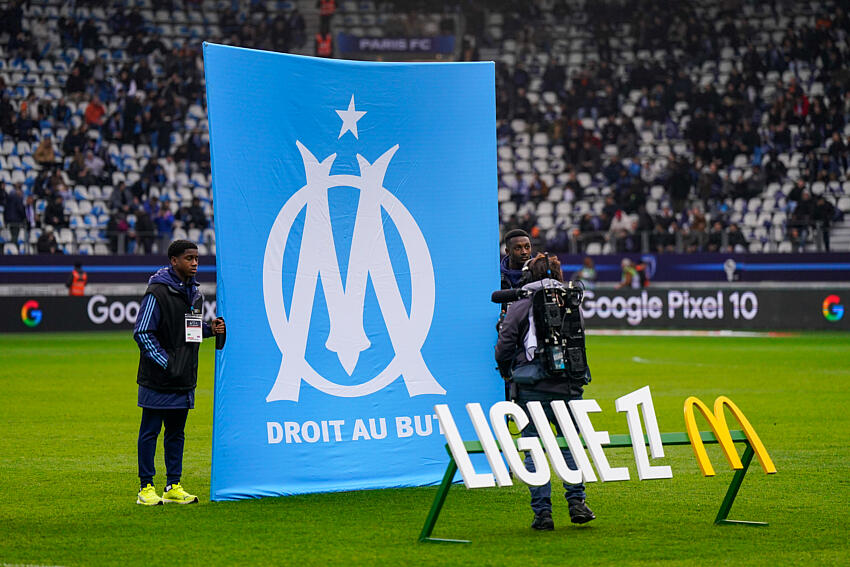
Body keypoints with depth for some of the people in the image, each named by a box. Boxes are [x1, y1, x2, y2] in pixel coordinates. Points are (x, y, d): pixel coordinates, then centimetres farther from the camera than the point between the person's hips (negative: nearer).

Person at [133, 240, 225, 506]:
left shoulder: (195, 293, 11)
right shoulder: (157, 293, -12)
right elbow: (142, 332, -13)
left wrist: (211, 329, 2)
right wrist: (165, 362, -16)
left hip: (185, 381, 7)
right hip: (158, 380, -7)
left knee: (176, 433, 11)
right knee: (150, 431, 0)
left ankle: (173, 486, 17)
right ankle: (146, 487, 6)